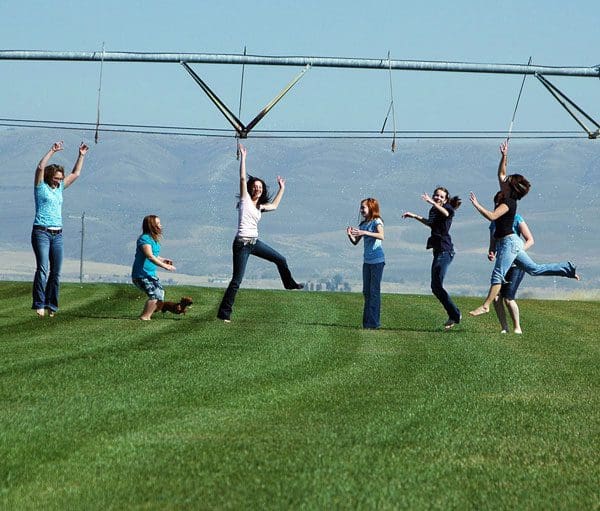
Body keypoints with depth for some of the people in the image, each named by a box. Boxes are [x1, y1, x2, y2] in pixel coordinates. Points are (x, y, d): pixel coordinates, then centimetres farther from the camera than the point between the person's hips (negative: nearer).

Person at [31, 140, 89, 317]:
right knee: (43, 268, -17)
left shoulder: (59, 188, 18)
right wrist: (52, 151, -12)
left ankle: (51, 305, 7)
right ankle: (39, 304, -19)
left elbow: (75, 174, 25)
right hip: (41, 232, -6)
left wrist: (81, 156, 20)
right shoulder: (41, 187, 2)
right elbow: (40, 167, -12)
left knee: (56, 271, 3)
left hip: (57, 234, 6)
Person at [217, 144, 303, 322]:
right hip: (242, 244, -7)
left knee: (280, 259, 18)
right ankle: (224, 313, -6)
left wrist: (281, 188, 39)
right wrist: (243, 157, -12)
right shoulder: (245, 199, -2)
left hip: (254, 242, 7)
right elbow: (243, 178, -11)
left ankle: (289, 283, 44)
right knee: (237, 280, -9)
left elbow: (274, 206, 35)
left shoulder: (259, 206, 16)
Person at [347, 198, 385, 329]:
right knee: (366, 291, 7)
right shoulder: (363, 224, 13)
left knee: (374, 291, -8)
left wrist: (364, 233, -34)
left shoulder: (376, 221, -8)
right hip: (366, 260, 8)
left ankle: (374, 322, -7)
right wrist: (350, 235, -8)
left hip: (377, 260, -7)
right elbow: (355, 242, 12)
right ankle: (367, 321, 11)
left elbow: (381, 236, -26)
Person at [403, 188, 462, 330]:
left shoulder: (447, 208, -8)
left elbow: (446, 213, -34)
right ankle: (454, 315, 15)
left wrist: (432, 203, -48)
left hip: (444, 251, -10)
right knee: (435, 287, 10)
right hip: (438, 251, 10)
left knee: (437, 285, -16)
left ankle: (455, 315, -10)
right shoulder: (434, 211, 17)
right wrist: (414, 216, 42)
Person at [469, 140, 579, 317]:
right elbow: (501, 174, 21)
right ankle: (567, 269, 19)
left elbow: (492, 216, -30)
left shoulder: (508, 203, -16)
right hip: (510, 242, 10)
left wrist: (476, 205, -25)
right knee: (534, 269, 16)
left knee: (497, 275, -13)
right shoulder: (506, 197, 10)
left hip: (508, 242, -10)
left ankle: (485, 306, -18)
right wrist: (504, 156, 14)